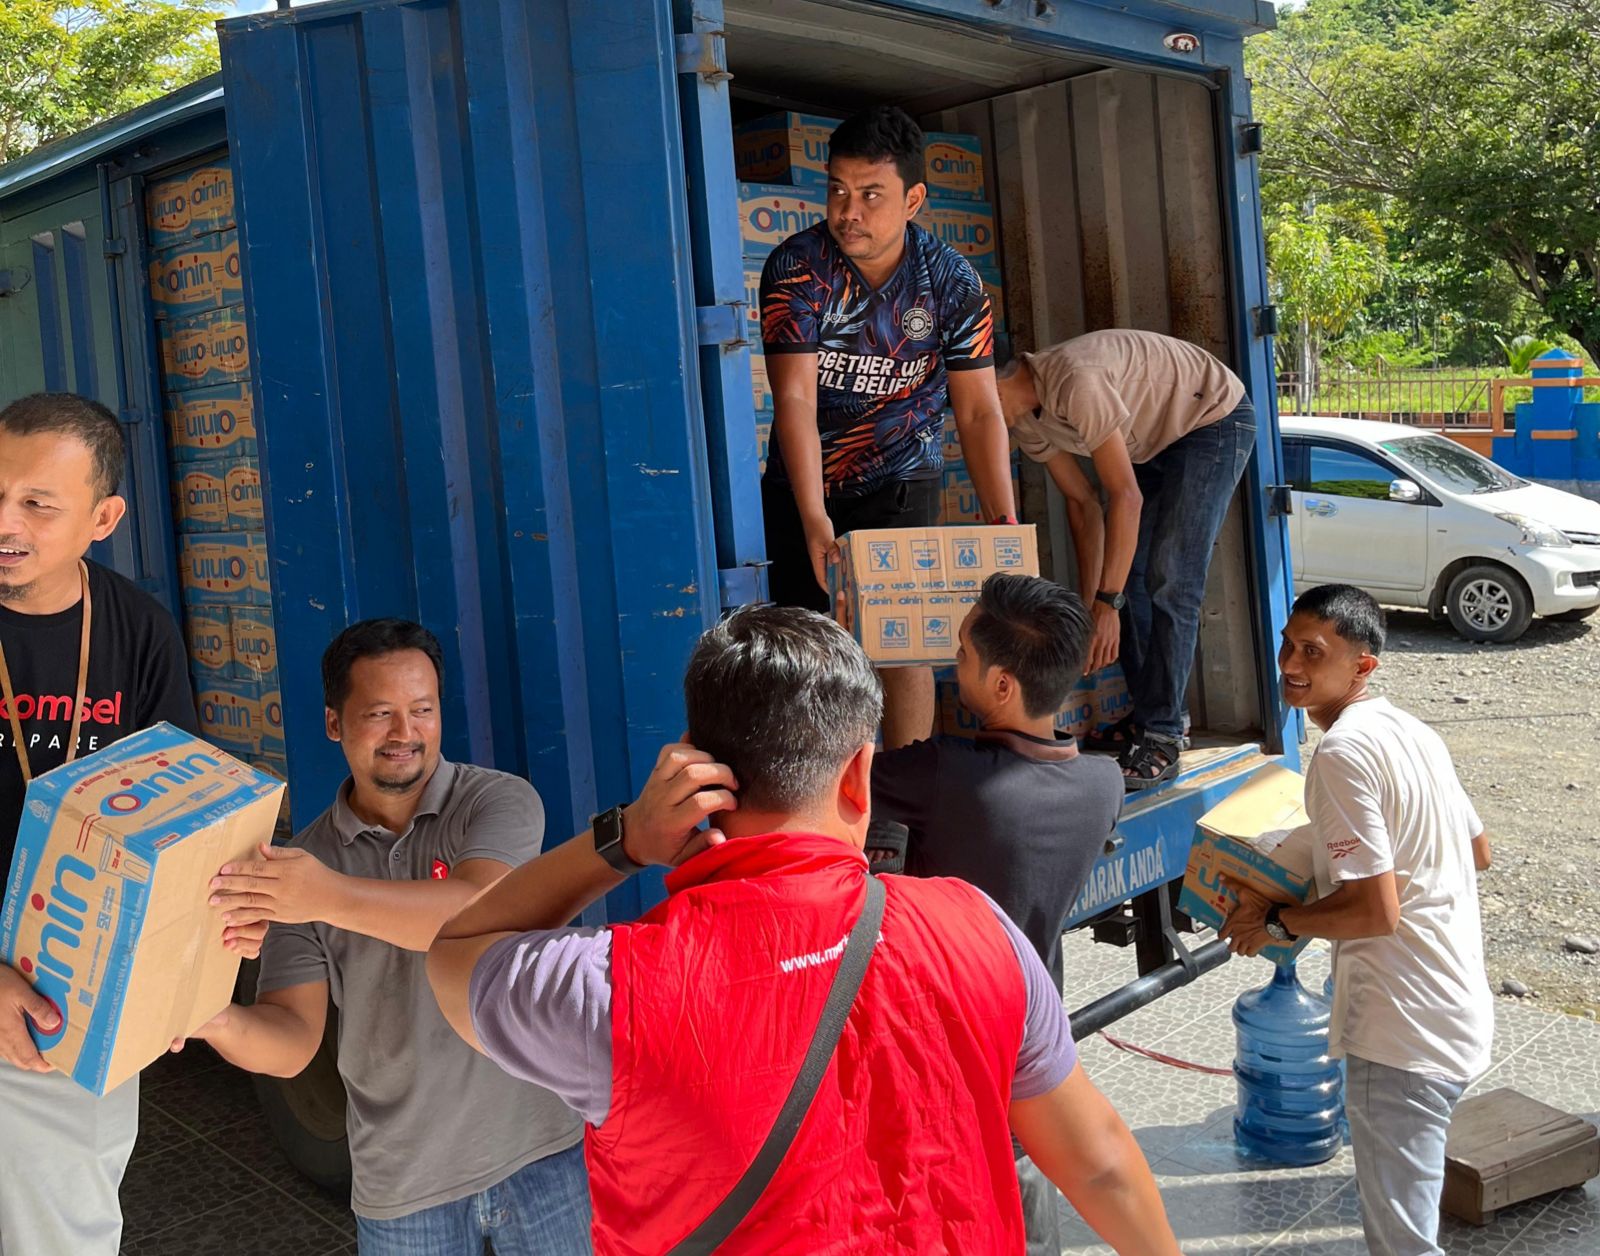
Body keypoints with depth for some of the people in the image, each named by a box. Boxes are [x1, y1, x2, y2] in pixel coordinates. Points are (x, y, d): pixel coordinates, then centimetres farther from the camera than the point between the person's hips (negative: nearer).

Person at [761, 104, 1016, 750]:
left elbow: (978, 411, -10)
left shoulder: (953, 282, -11)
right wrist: (814, 520, -37)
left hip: (901, 480, 0)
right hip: (803, 485, 0)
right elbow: (795, 398, -26)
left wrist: (1004, 523, -21)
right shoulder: (795, 269, -17)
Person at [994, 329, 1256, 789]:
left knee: (1169, 581, -17)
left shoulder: (1073, 381, -34)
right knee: (1126, 573, 4)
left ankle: (1161, 741, -14)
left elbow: (1125, 496, -33)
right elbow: (1082, 501, 2)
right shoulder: (1025, 417, -5)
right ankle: (1148, 715, 14)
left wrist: (1106, 604, -32)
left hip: (1214, 421, -9)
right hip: (1156, 440, 9)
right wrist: (1090, 605, 0)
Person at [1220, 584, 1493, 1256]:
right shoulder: (1410, 730, 9)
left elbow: (1376, 911, -24)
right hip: (1456, 1009, 10)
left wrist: (1273, 920, -11)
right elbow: (1479, 852, 19)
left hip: (1403, 1030, -10)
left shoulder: (1345, 752, -21)